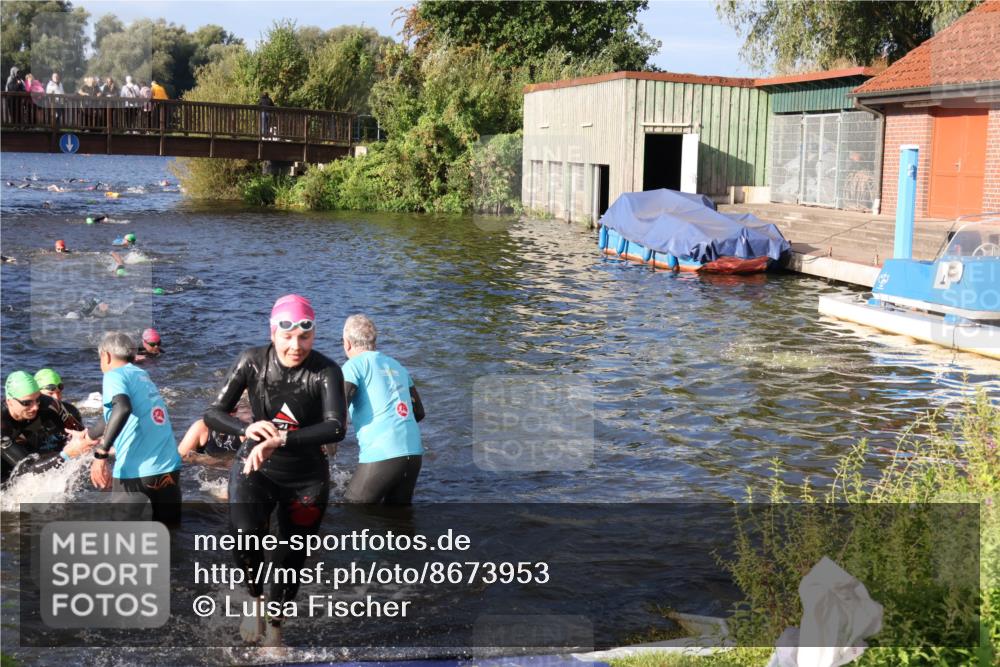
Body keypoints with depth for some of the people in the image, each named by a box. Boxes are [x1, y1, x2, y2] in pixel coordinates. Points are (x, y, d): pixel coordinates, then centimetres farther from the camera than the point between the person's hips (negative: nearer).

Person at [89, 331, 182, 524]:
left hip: (136, 472, -6)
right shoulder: (143, 375, 19)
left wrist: (100, 453, -23)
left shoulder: (114, 375, -3)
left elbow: (122, 408, -24)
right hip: (169, 468, 6)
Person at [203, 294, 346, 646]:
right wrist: (247, 429, -33)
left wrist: (280, 440, -45)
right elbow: (213, 413, -12)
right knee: (246, 534, -27)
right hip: (255, 468, 0)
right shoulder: (253, 361, -12)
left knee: (291, 558, 11)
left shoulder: (326, 371, -19)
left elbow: (335, 428, -32)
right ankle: (254, 597, 4)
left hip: (306, 477, 0)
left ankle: (275, 627, 38)